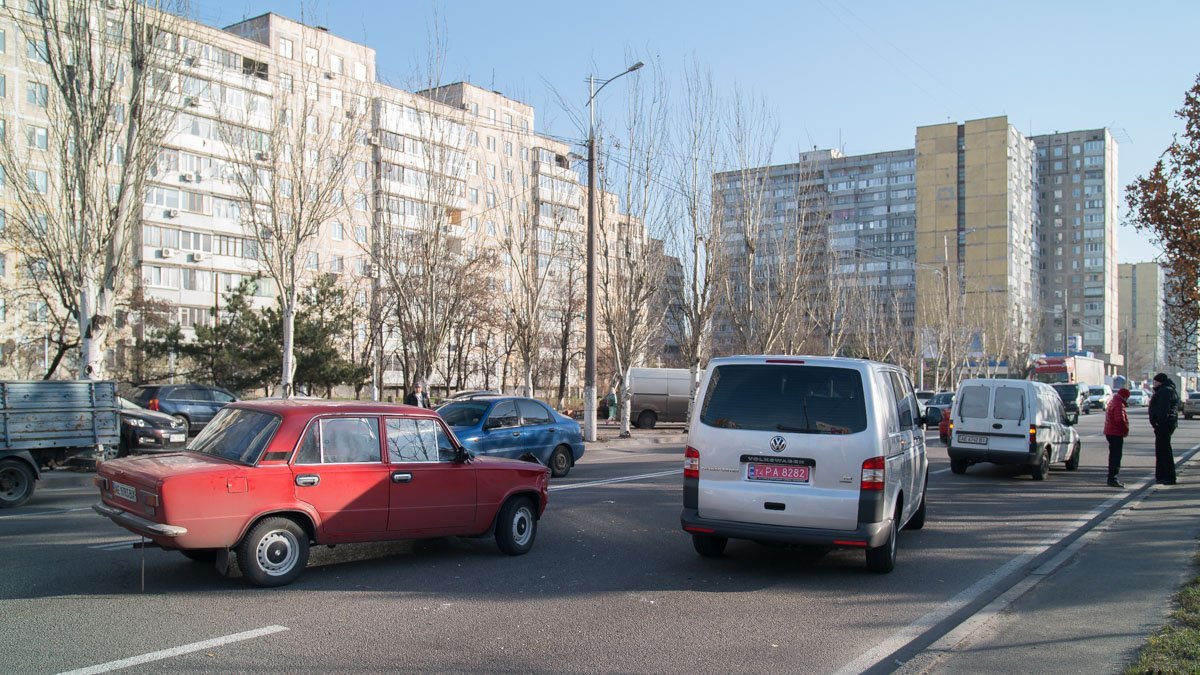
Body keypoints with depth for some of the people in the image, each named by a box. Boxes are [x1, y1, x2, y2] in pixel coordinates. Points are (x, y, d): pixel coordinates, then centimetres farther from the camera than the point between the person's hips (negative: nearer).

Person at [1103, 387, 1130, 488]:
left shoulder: (1112, 403, 16)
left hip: (1110, 433, 11)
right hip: (1116, 434, -10)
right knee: (1116, 456, -9)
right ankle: (1113, 479, -11)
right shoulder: (1119, 405, -16)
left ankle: (1111, 478, 23)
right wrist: (1126, 430, -12)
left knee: (1113, 456, 17)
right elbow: (1120, 420, -26)